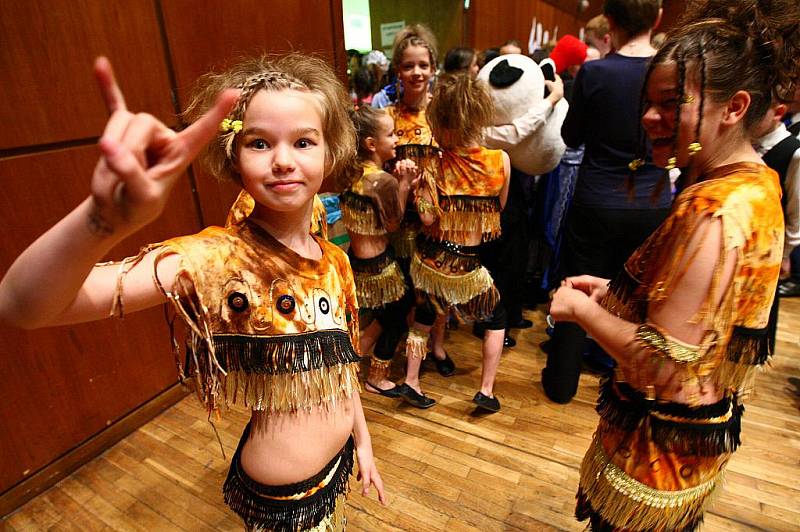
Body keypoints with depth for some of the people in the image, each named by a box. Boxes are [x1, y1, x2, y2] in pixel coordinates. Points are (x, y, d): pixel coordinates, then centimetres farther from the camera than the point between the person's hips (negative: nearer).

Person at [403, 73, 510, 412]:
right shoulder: (500, 160, -11)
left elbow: (429, 219, -15)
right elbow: (499, 206, 2)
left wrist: (415, 185, -6)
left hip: (431, 260, 1)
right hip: (468, 264, -1)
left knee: (423, 317, 25)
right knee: (497, 318, 22)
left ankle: (411, 381, 31)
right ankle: (486, 390, 22)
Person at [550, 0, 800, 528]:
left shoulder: (715, 215, -30)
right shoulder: (757, 185, 2)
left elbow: (661, 363, -30)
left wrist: (582, 308, -17)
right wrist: (615, 292, 3)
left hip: (662, 442, -9)